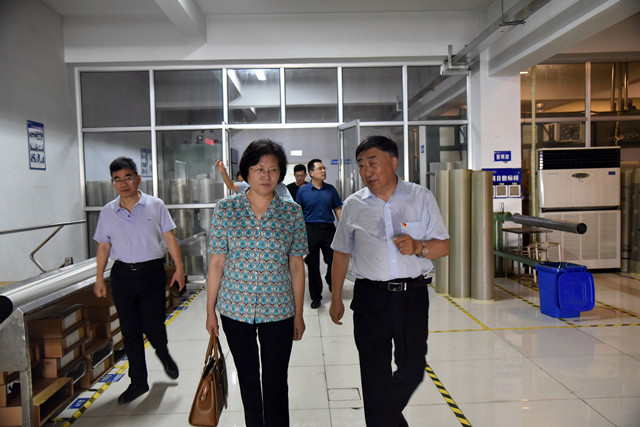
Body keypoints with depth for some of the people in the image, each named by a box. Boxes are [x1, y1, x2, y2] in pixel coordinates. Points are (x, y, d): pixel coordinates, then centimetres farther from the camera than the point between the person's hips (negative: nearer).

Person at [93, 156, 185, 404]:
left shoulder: (155, 205, -2)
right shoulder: (108, 212, 4)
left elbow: (169, 238, 0)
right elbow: (103, 246, 10)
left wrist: (179, 268, -3)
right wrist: (99, 278, 8)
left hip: (152, 272, -2)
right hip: (122, 275, 2)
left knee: (153, 326, 0)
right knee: (130, 331, 8)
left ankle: (163, 354, 36)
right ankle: (138, 382, 23)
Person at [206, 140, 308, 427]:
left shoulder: (292, 213, -3)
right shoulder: (226, 209, -4)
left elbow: (296, 266, 0)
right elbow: (216, 263, -1)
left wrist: (299, 314, 3)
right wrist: (210, 311, 1)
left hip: (278, 311, -1)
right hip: (235, 308, 1)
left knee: (275, 382, 6)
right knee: (247, 378, 18)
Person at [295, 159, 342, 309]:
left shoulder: (331, 189, 8)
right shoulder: (303, 191, 1)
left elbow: (338, 209, 10)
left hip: (329, 229, 2)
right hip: (310, 230, -2)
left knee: (334, 261, 5)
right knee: (312, 265, 5)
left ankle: (331, 283, 37)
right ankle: (316, 297, 18)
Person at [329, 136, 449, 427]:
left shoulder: (421, 198, 2)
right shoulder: (353, 205, 4)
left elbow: (444, 246, 3)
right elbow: (341, 253, 12)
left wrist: (417, 247, -18)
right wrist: (336, 299, 13)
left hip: (413, 295, 1)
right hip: (370, 297, 0)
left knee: (413, 370, 12)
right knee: (375, 375, 4)